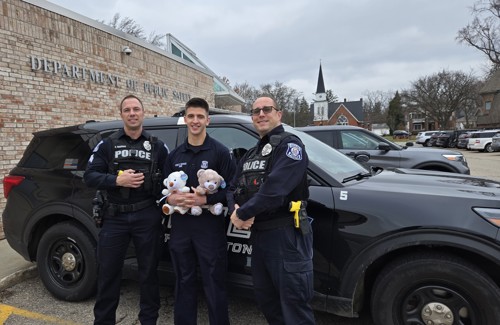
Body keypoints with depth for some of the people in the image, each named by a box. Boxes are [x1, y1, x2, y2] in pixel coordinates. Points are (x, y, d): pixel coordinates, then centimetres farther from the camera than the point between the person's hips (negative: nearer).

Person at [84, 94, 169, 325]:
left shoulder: (157, 146, 7)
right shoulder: (107, 145, 7)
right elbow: (89, 176, 0)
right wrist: (117, 180, -16)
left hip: (148, 217, 0)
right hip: (115, 216, 1)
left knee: (148, 272, 10)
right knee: (108, 272, 10)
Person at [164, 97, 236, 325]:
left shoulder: (220, 152, -4)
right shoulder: (174, 155, 12)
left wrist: (204, 200, -20)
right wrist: (170, 198, -7)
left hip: (209, 226, -5)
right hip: (180, 225, 5)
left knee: (214, 285, 5)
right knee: (183, 283, 18)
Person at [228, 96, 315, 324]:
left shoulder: (289, 145, -10)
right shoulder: (250, 155, 18)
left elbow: (275, 188, -24)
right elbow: (232, 188, 14)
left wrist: (242, 213, -16)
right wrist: (235, 210, -8)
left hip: (286, 235, -9)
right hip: (258, 234, 9)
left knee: (293, 303, 1)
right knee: (264, 297, 21)